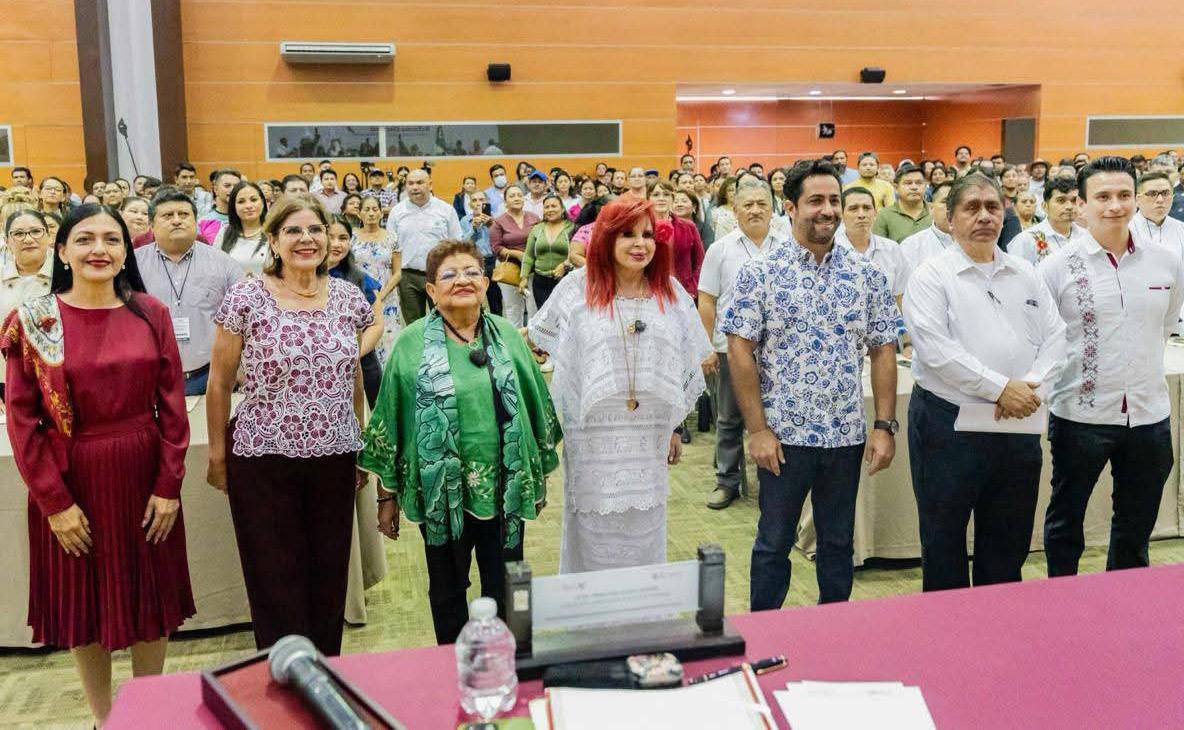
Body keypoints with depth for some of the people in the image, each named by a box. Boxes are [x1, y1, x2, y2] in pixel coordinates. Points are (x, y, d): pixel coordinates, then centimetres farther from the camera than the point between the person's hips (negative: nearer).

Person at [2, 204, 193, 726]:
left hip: (144, 477, 2)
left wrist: (169, 485, -6)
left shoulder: (151, 314, -1)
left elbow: (173, 405, -1)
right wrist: (54, 501, -10)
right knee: (82, 601, 11)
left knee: (151, 598, 12)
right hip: (70, 483, -1)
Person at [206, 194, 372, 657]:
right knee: (277, 584, 6)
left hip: (334, 459, 3)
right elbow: (219, 383, -1)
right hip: (264, 461, -3)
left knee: (330, 579, 12)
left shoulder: (348, 298, 3)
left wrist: (361, 445, 15)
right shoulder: (245, 299, -8)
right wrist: (218, 455, 1)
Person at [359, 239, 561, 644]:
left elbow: (537, 405, 9)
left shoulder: (507, 335, 2)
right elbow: (388, 420, -2)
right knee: (447, 591, 15)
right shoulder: (412, 343, -6)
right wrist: (387, 495, 0)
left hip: (505, 489, 2)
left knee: (506, 592, 11)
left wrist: (539, 477, 13)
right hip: (442, 492, -1)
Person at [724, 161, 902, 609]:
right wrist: (757, 429, -12)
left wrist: (884, 426, -2)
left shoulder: (867, 275, 4)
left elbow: (884, 352, 6)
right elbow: (740, 352, -8)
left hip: (847, 435, 3)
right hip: (784, 435, -3)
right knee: (774, 542, 9)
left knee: (839, 543, 15)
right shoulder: (760, 273, -6)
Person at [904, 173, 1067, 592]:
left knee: (1008, 542, 16)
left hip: (1018, 425, 5)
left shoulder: (1025, 275, 11)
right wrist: (1000, 388, -20)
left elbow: (1055, 337, 6)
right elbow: (936, 349, -18)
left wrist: (1030, 385, -12)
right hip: (948, 422, -5)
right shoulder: (931, 276, -6)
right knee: (944, 542, 7)